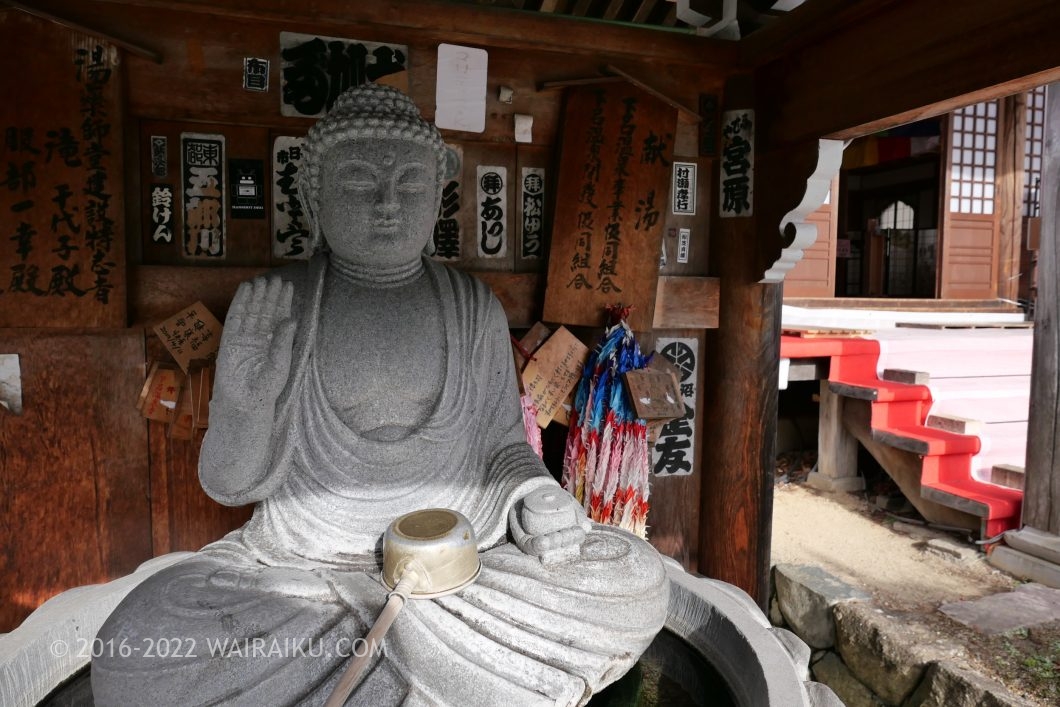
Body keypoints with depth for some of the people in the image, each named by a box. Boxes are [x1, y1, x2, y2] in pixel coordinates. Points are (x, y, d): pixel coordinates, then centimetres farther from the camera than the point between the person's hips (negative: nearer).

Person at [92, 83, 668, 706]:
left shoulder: (474, 309, -4)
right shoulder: (270, 309, -8)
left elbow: (502, 448, 2)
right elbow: (233, 480, -7)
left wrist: (541, 506, -19)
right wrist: (243, 399, -27)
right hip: (309, 566, -1)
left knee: (635, 586, -20)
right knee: (138, 655, -27)